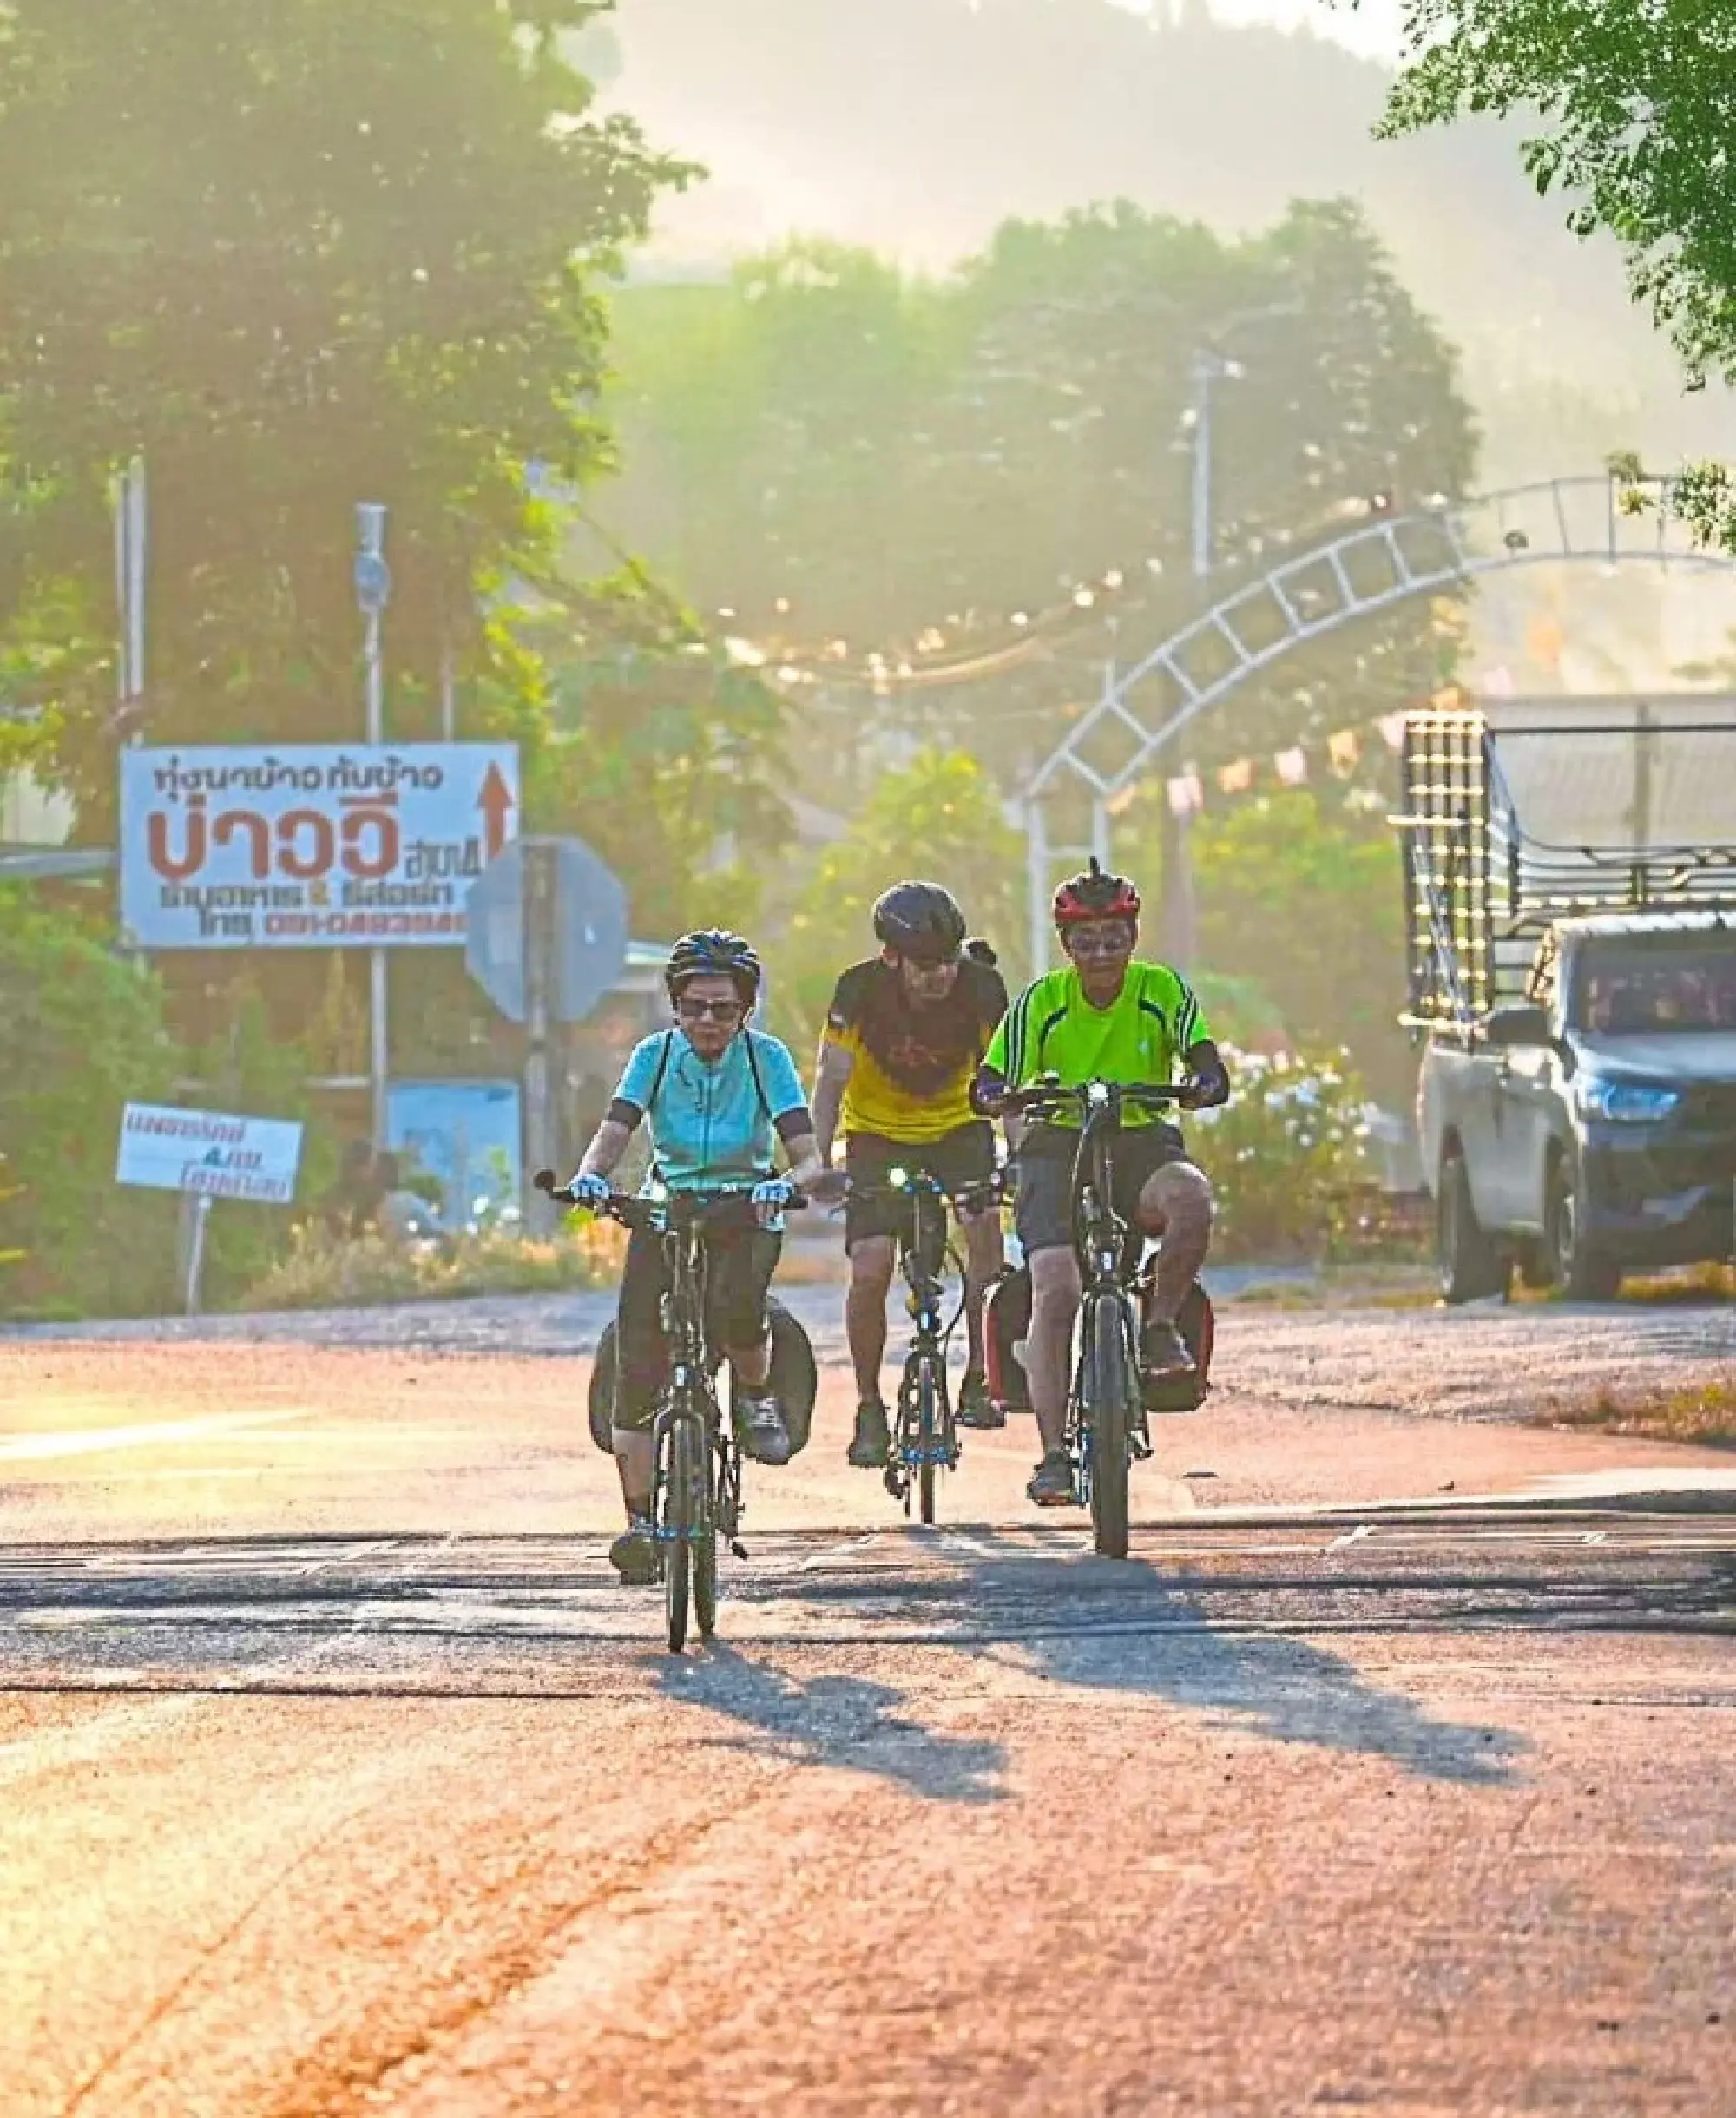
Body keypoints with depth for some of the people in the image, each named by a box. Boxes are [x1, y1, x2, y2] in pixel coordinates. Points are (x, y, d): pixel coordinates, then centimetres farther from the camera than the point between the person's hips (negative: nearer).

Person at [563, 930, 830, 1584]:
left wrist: (788, 1182, -42)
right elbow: (612, 1135, -17)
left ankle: (758, 1399, -3)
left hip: (745, 1213, -1)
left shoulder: (766, 1058, -11)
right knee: (636, 1369, -14)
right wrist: (590, 1175, -40)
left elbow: (809, 1158, -18)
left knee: (736, 1306, -35)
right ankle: (638, 1522, -7)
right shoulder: (655, 1056, -7)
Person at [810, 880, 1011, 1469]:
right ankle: (869, 1409, 2)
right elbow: (831, 1079, -22)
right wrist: (817, 1164, -33)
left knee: (983, 1219, -28)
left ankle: (980, 1377, -18)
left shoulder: (980, 986, -21)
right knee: (870, 1267, -15)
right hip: (879, 1132, 0)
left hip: (958, 1124, 0)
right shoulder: (860, 989, -23)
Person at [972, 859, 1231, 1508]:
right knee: (1055, 1290, -20)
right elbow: (991, 1082, -10)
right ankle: (1054, 1453, -16)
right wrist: (995, 1094, -35)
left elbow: (1207, 1062, -14)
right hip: (1058, 1145, 0)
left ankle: (1160, 1326, -11)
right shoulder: (1042, 1002, -6)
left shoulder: (1161, 990, -5)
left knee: (1191, 1196, -35)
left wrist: (1205, 1084, -38)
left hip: (1141, 1143, 0)